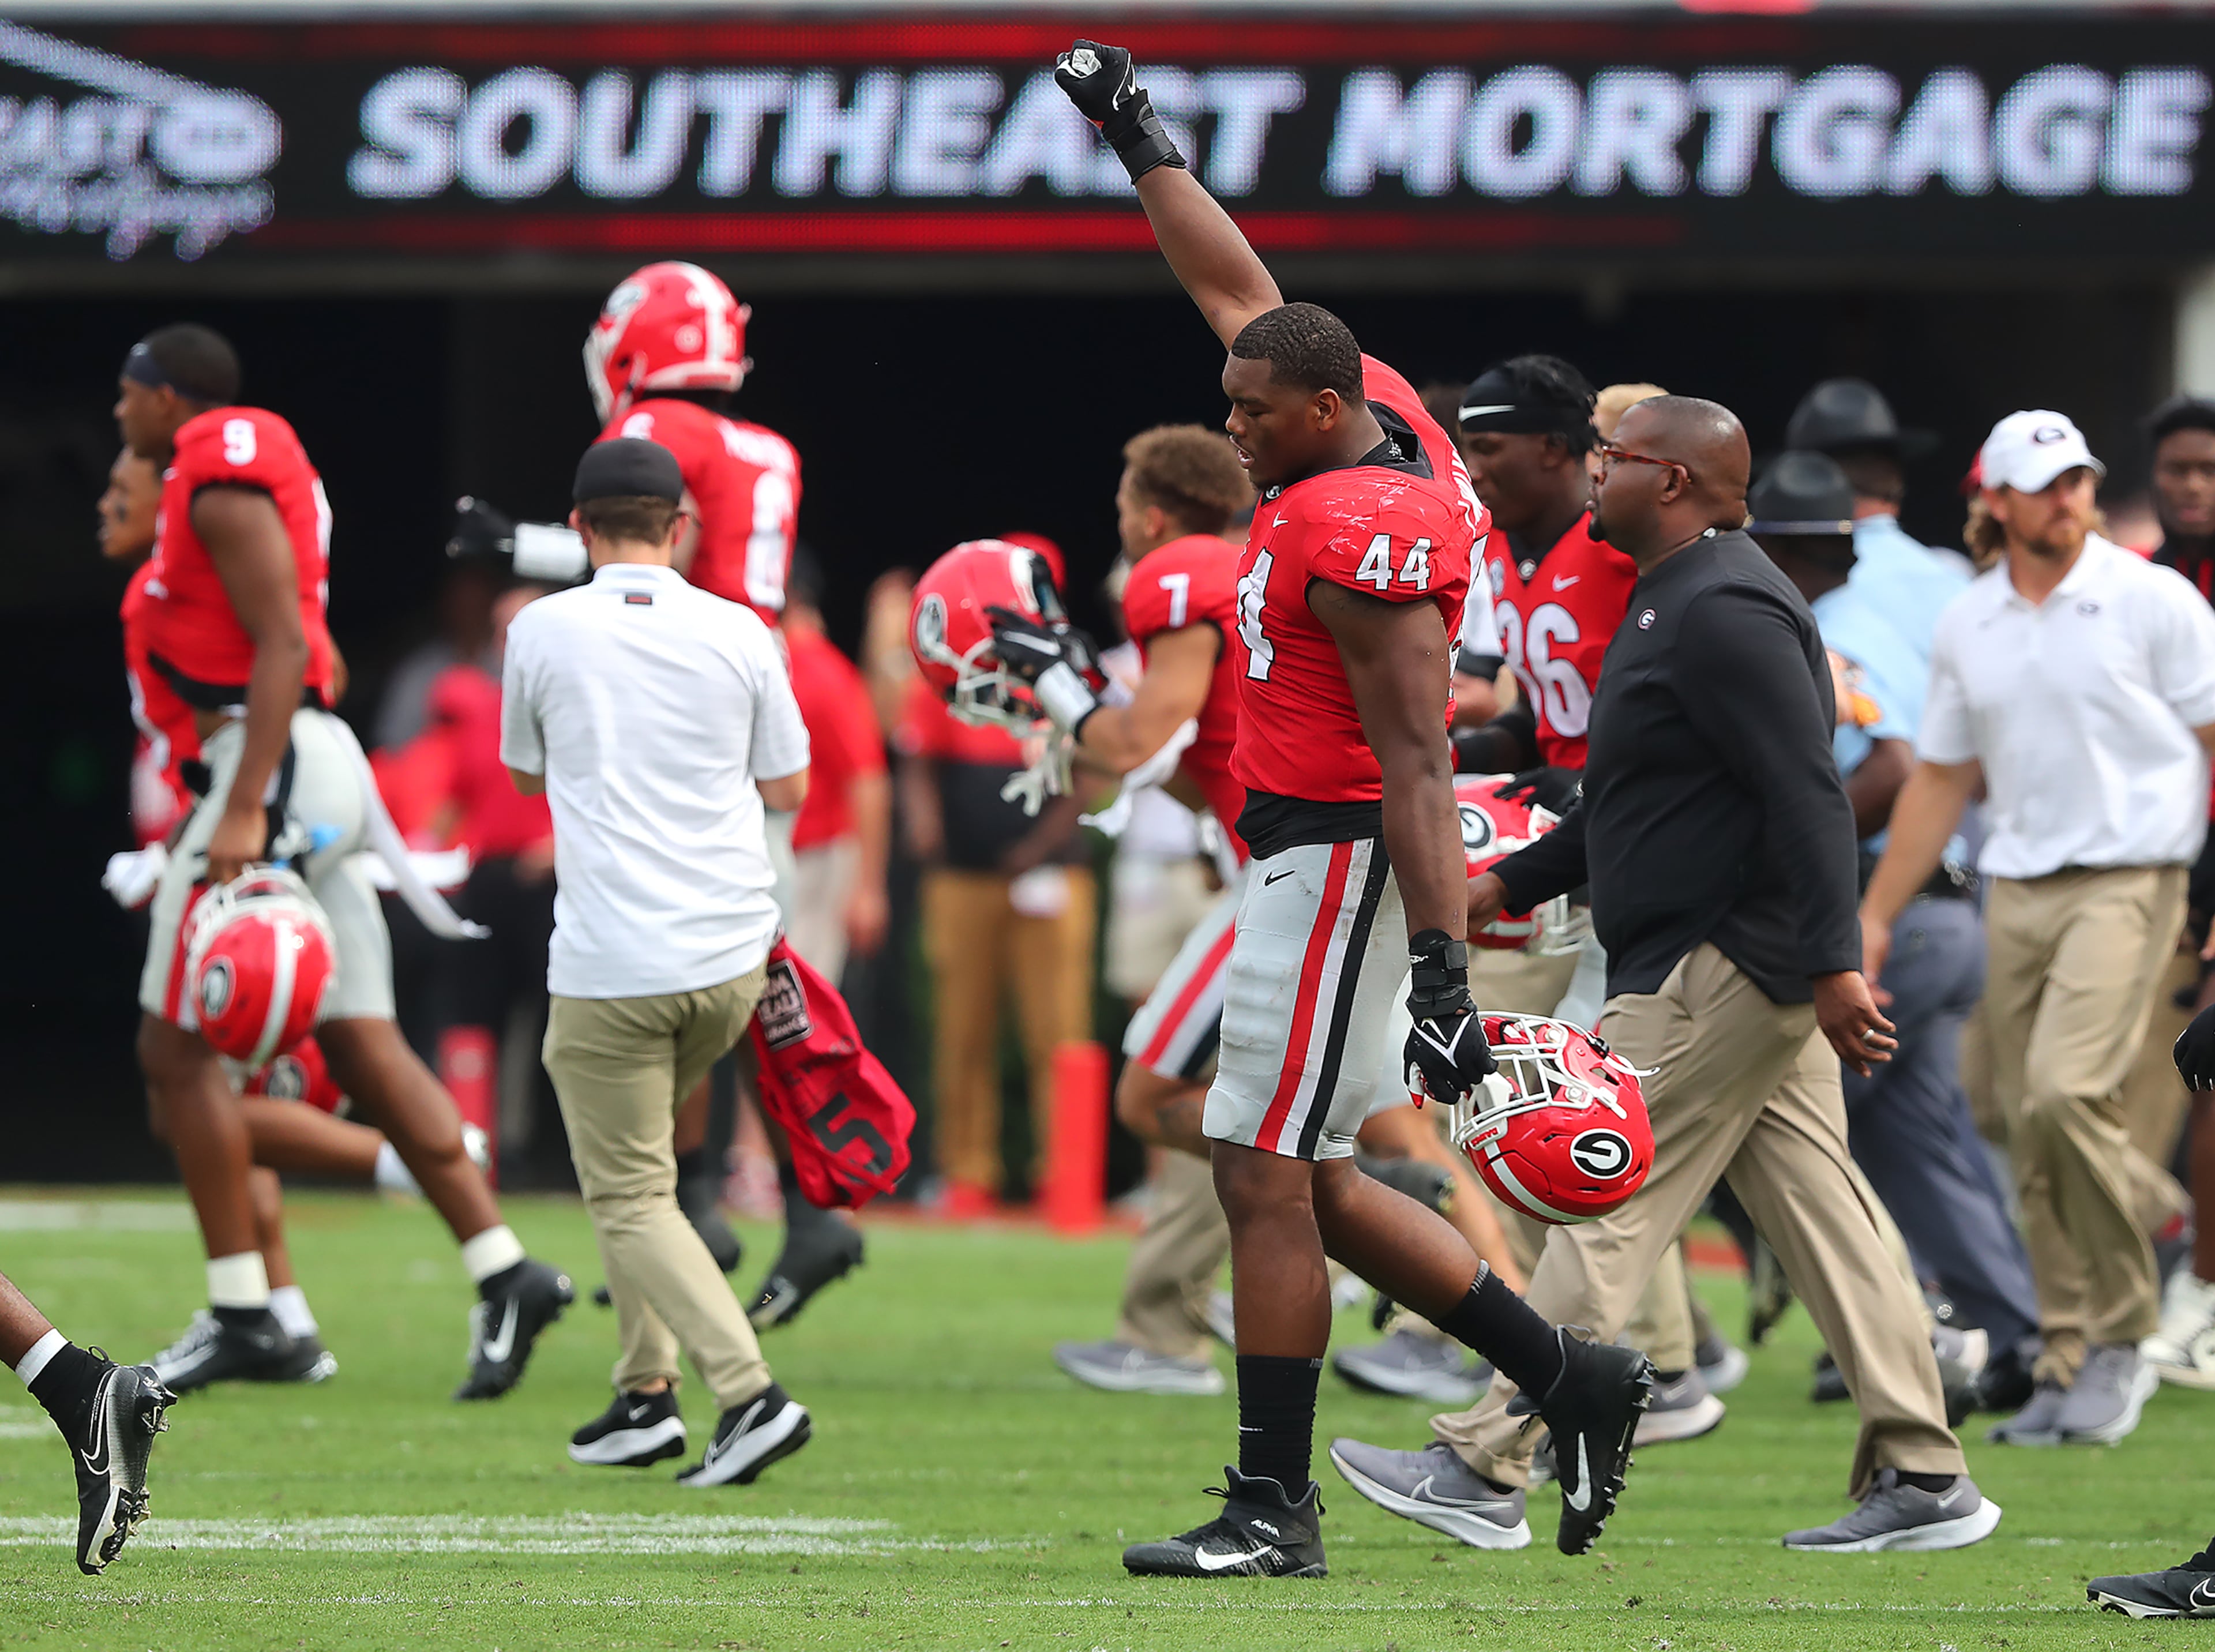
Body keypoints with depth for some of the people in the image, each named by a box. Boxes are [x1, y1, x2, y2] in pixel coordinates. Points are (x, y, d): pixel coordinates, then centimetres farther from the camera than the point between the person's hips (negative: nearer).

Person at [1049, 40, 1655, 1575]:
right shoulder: (1372, 412, 6)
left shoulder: (1365, 534, -22)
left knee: (1267, 1176, -5)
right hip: (1314, 857, 10)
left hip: (1340, 861, -10)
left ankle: (1275, 1508, 0)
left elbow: (1416, 762, -24)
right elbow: (1240, 288, 23)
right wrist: (1141, 144, 30)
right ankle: (1571, 1379, 16)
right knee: (1306, 1179, 13)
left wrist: (1441, 964, -26)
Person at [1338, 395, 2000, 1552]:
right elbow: (1632, 803, 29)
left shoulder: (1721, 611, -15)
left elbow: (1806, 796, -24)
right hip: (1745, 977, 11)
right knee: (1823, 1223, 7)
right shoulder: (1674, 601, 19)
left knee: (1608, 1211, -7)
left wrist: (1833, 967, -30)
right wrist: (1509, 884, 26)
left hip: (1718, 973, -11)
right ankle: (1923, 1479, 6)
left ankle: (1482, 1466, -4)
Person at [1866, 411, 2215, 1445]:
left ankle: (2122, 1339, -6)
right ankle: (2070, 1363, 10)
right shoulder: (1967, 626, 12)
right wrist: (1874, 917, 17)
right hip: (2015, 892, 5)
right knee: (2032, 1133, 2)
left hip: (2126, 881, -5)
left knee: (2066, 1090, -21)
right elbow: (1939, 779, 20)